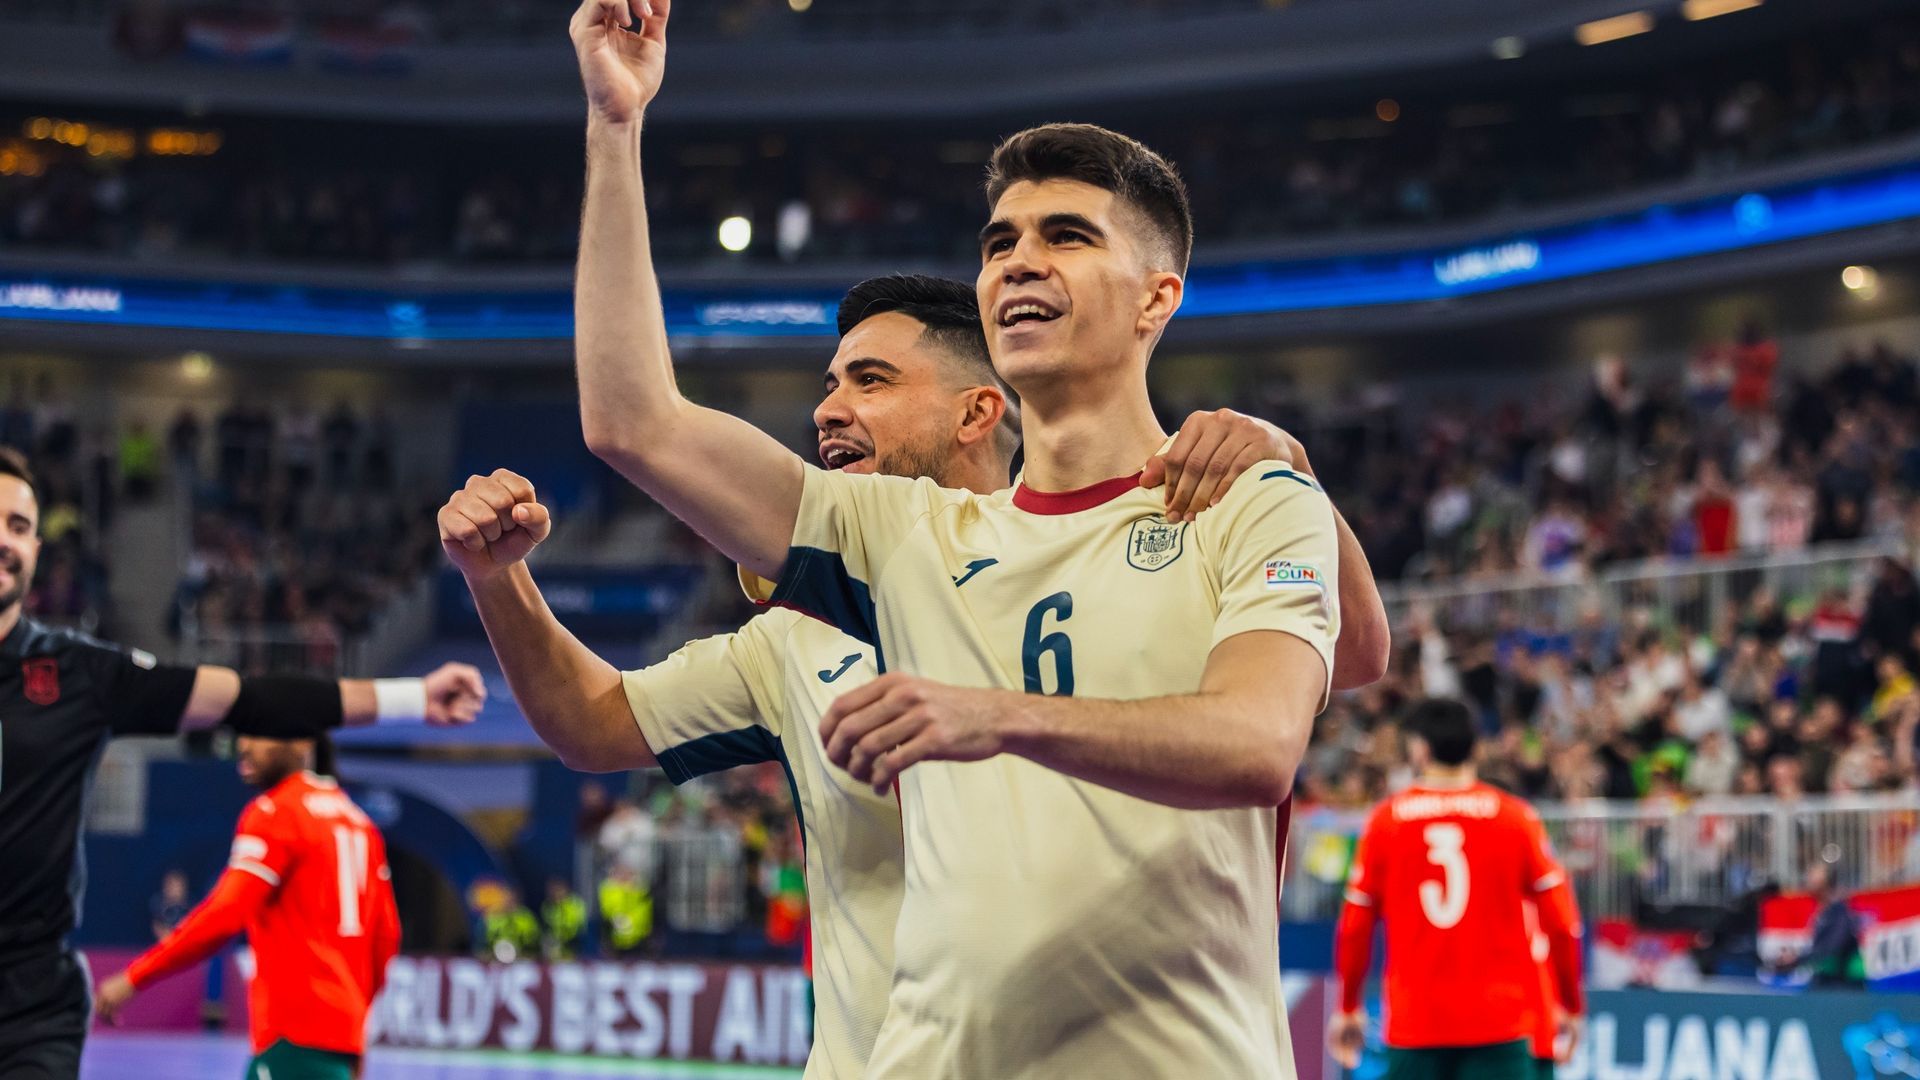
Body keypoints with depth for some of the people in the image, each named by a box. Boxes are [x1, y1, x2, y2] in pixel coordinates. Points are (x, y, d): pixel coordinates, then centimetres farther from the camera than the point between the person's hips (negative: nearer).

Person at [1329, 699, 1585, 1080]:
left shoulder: (1385, 820, 2)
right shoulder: (1516, 817, 1)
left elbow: (1354, 927, 4)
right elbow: (1561, 923, 0)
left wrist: (1348, 1008, 17)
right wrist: (1572, 1005, 11)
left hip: (1413, 1024, 1)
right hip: (1499, 1023, -1)